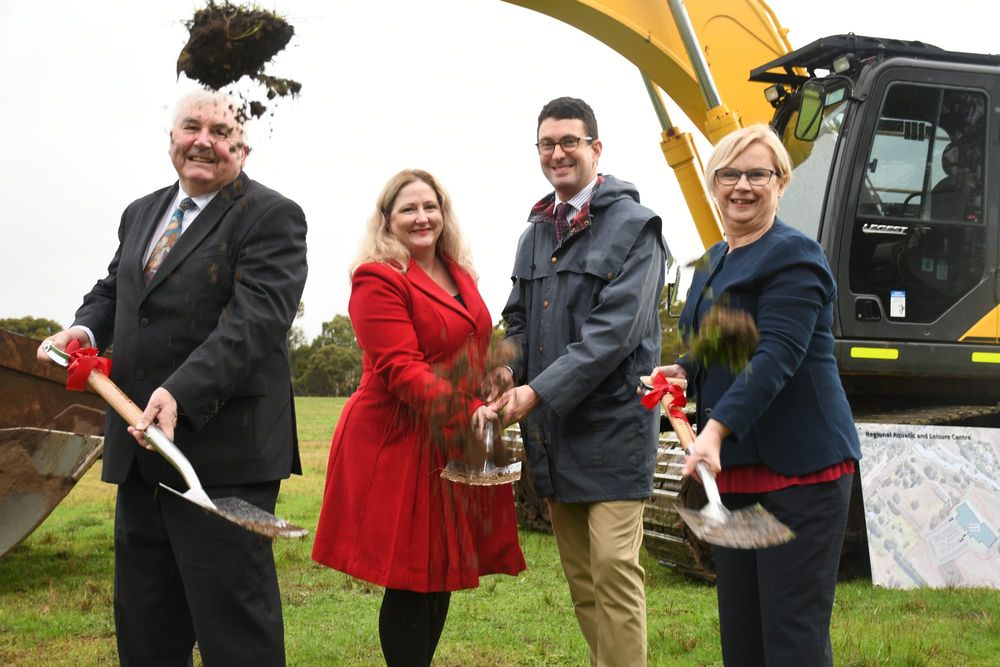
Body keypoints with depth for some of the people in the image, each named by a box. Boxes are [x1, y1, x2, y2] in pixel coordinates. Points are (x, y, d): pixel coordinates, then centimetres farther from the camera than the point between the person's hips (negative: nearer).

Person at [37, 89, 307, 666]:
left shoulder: (272, 217, -7)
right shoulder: (141, 214, 18)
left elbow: (256, 320, -19)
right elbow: (111, 291, 25)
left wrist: (182, 393, -30)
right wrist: (85, 330, 1)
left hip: (223, 452, -8)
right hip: (142, 449, 8)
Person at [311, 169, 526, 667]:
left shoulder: (458, 275, 14)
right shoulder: (378, 279, -10)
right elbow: (400, 369, -19)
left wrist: (493, 405, 9)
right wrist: (466, 416, -28)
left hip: (455, 447, 7)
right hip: (399, 444, -7)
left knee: (442, 574, 11)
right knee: (411, 581, -2)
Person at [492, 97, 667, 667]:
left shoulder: (633, 226, -7)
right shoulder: (537, 231, 14)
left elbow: (615, 329, -17)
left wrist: (540, 391, -20)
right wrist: (509, 369, -2)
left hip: (609, 422, -7)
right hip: (550, 428, 7)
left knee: (614, 566, -9)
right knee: (579, 571, 13)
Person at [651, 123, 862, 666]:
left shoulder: (793, 255, -10)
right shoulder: (714, 260, 16)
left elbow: (776, 355, -23)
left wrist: (717, 428, -34)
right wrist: (684, 371, 5)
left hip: (799, 466, -8)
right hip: (735, 466, 9)